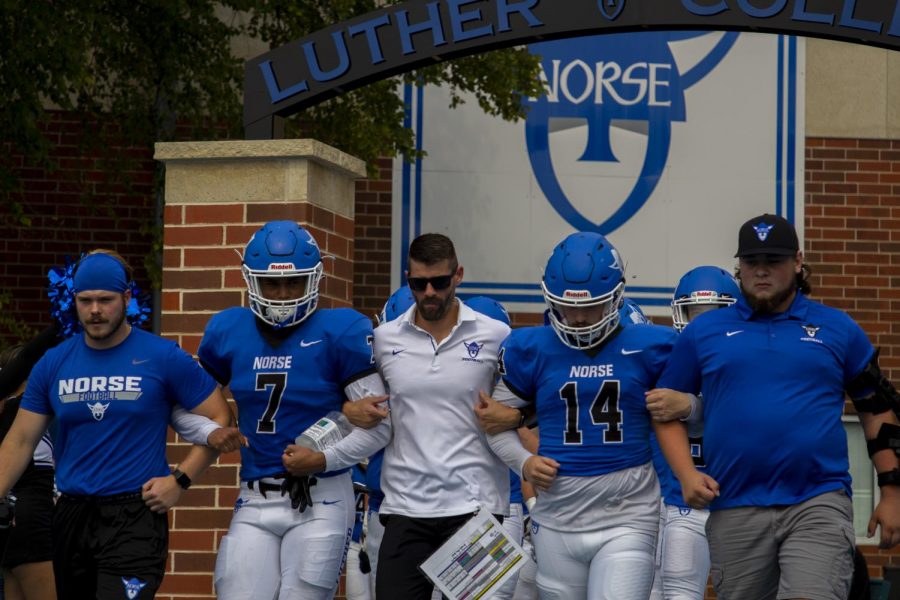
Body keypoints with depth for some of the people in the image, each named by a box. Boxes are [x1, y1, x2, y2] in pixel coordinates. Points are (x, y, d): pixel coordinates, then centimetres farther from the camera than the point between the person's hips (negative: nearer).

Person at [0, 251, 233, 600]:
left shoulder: (163, 358, -3)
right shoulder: (53, 364, 7)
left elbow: (219, 418, 1)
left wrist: (180, 479, -8)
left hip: (136, 516, -4)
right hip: (72, 516, 4)